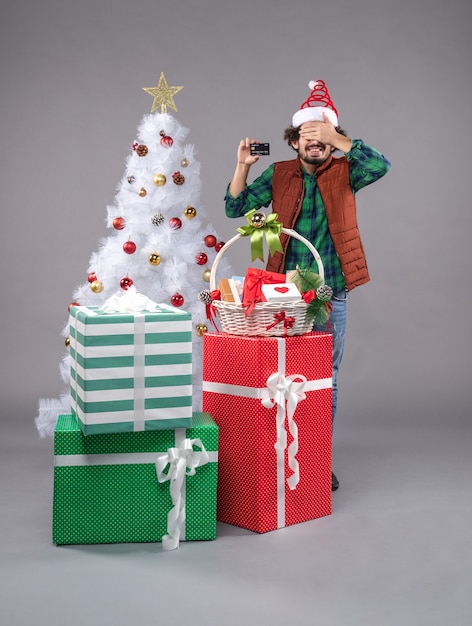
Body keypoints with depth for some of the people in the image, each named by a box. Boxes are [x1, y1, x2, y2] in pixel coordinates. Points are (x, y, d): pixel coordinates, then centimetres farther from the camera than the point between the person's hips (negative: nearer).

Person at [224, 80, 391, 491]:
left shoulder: (344, 173, 0)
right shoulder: (279, 175, 5)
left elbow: (380, 166, -20)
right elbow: (236, 208, 0)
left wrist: (335, 139, -27)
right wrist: (243, 165, -13)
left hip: (331, 294, 0)